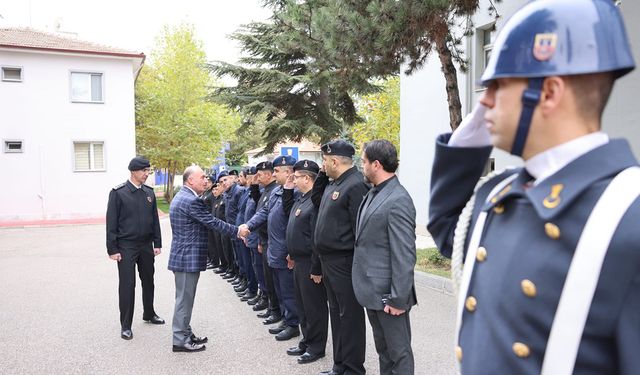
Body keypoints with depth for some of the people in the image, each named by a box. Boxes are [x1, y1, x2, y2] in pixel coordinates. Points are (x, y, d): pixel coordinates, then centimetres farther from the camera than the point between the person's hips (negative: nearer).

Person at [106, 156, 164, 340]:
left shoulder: (149, 192, 5)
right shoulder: (118, 192, -10)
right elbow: (111, 222, -9)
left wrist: (157, 243, 6)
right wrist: (112, 249, -11)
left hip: (146, 245, 5)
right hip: (126, 247, -5)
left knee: (148, 281, 16)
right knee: (127, 285, 0)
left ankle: (149, 313, 35)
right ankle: (126, 325, 12)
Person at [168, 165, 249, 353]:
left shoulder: (180, 197, 13)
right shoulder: (191, 200, -21)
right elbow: (213, 223, -19)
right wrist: (237, 231, -11)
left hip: (183, 255, 11)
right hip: (188, 258, -11)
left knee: (185, 298, 18)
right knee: (184, 299, 0)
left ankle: (186, 334, 29)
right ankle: (180, 340, 11)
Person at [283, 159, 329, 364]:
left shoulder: (316, 201, -21)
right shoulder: (300, 197, 9)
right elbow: (287, 211, 28)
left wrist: (316, 269, -22)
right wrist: (287, 190, 13)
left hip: (310, 263, -10)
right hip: (299, 261, 10)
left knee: (314, 306, 4)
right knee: (302, 304, 19)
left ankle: (316, 347, 18)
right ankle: (307, 341, 32)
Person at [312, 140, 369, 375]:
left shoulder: (356, 185, -18)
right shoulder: (334, 183, 12)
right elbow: (316, 200, 26)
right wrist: (322, 176, 11)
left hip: (344, 261, -10)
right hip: (329, 259, 10)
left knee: (349, 315, 2)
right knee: (336, 312, 17)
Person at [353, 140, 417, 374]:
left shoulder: (398, 200, -19)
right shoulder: (373, 193, 8)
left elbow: (405, 256, -20)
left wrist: (398, 299, -19)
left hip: (388, 294, -8)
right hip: (372, 290, 8)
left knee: (398, 353, 7)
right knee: (383, 350, 20)